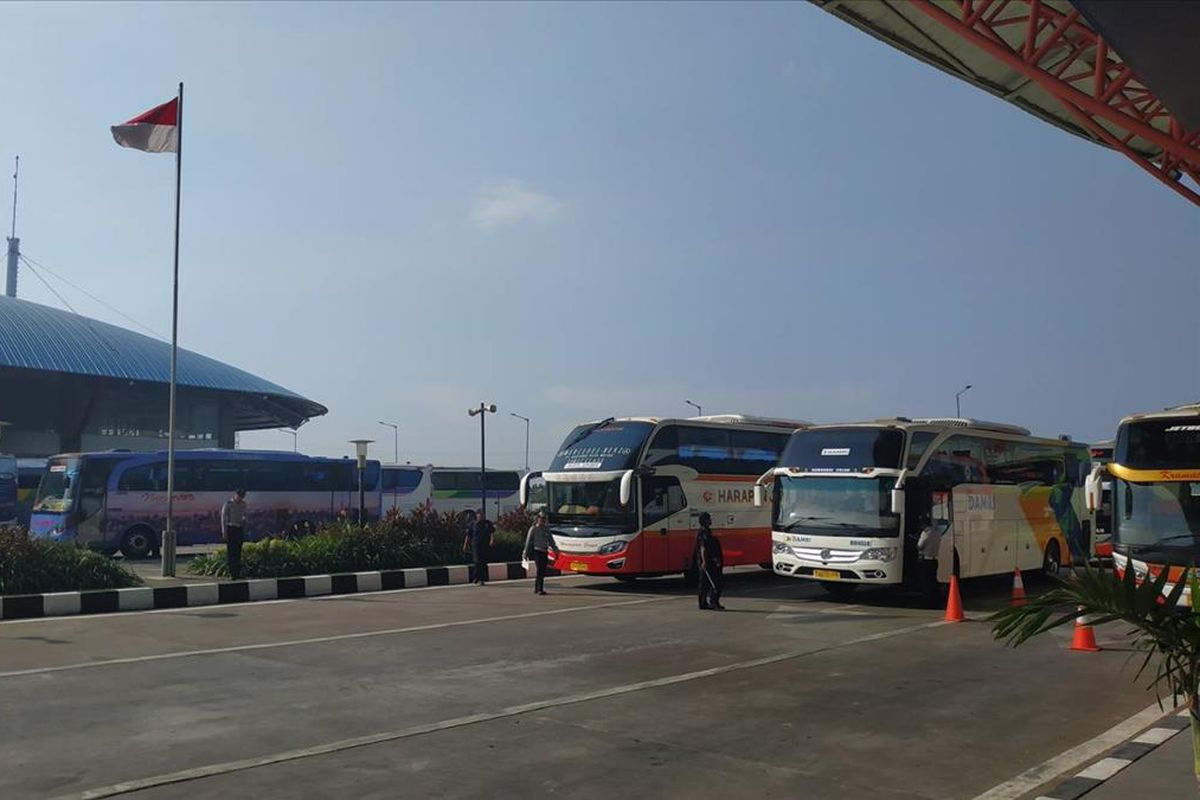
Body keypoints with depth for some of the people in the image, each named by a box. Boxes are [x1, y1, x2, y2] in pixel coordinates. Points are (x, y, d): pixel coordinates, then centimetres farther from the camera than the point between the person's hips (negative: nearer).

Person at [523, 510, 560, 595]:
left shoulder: (546, 529, 14)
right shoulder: (533, 529, -1)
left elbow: (551, 541, 18)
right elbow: (528, 541, 0)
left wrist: (556, 550, 11)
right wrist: (526, 553, -3)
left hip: (545, 552, 6)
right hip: (537, 551, -6)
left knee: (543, 572, 6)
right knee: (539, 570, -14)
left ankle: (536, 589, 17)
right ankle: (539, 589, -16)